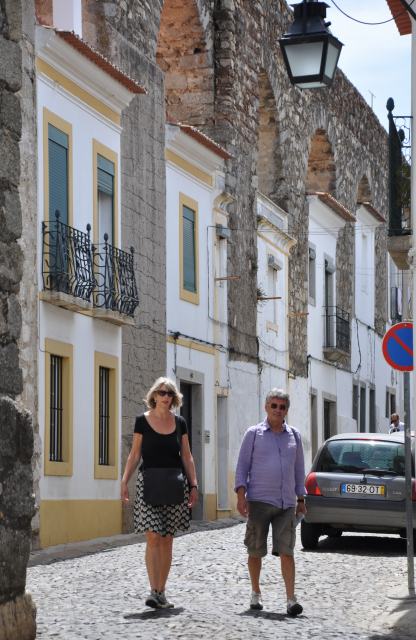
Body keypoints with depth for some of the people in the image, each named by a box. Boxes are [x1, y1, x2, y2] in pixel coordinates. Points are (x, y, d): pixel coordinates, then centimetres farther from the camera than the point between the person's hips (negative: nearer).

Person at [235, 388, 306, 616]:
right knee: (255, 551, 5)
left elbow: (299, 469, 18)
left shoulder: (294, 436, 13)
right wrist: (241, 495, -8)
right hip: (259, 501, -2)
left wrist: (301, 500, 15)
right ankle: (256, 593, 23)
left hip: (286, 503, 2)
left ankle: (291, 600, -12)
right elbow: (242, 466, 2)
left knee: (286, 551, -7)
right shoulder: (254, 434, 4)